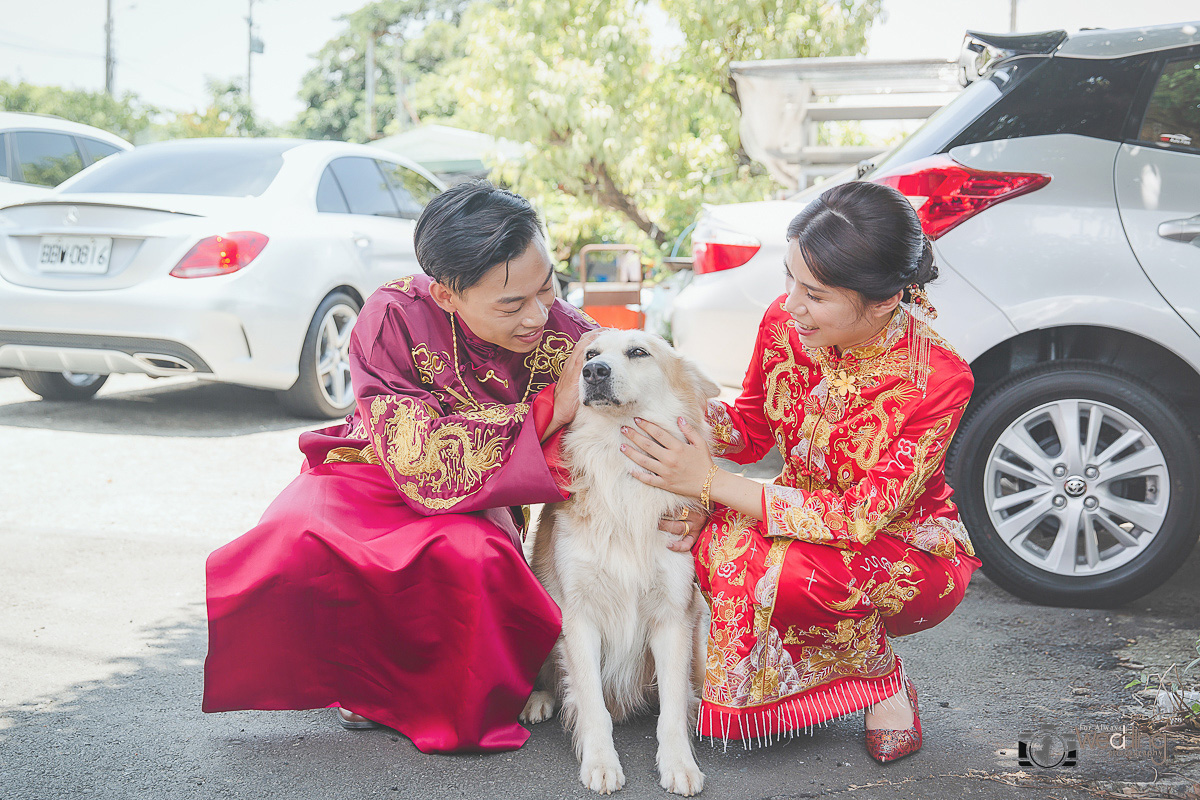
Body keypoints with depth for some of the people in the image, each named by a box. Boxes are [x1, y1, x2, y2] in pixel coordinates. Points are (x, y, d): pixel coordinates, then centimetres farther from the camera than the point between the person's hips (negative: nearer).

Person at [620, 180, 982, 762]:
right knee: (719, 541, -27)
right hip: (811, 519, 5)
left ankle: (883, 678, -4)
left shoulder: (939, 378, -28)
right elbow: (751, 433, 2)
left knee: (784, 568, -35)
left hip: (910, 548, -4)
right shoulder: (784, 322, -14)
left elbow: (861, 516, -30)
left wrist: (709, 483, -34)